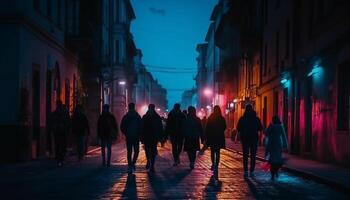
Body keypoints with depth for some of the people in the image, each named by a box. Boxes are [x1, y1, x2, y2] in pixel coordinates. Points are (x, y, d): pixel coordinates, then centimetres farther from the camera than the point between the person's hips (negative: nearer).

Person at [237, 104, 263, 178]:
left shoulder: (242, 119, -5)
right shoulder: (256, 119, -4)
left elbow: (238, 129, -2)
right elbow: (260, 128, 2)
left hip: (245, 139, 0)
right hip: (254, 139, 0)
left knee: (245, 156, 6)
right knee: (253, 156, 6)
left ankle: (246, 171, 0)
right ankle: (252, 171, 2)